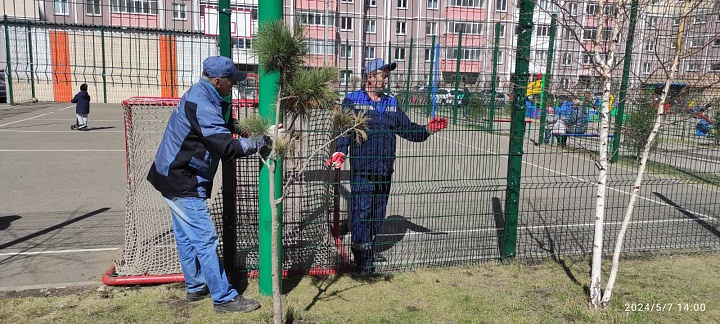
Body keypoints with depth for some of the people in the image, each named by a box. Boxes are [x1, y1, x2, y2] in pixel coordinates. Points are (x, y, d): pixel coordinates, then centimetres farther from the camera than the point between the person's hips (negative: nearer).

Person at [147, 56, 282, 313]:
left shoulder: (201, 96, 8)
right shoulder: (201, 105, -25)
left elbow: (220, 135, 10)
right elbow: (228, 148, -29)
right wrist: (265, 138, -23)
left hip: (177, 177, 11)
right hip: (183, 182, -11)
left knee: (187, 236, 18)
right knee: (205, 239, -6)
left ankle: (196, 287, 31)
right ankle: (224, 298, 2)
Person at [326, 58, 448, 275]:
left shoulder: (391, 103, 16)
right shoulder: (352, 101, -2)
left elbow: (407, 128, 15)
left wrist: (427, 130, -2)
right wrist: (340, 152, -27)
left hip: (385, 170, 6)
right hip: (362, 170, -6)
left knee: (378, 214, 15)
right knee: (361, 213, -6)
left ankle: (368, 251, 31)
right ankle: (362, 261, 2)